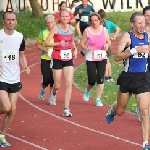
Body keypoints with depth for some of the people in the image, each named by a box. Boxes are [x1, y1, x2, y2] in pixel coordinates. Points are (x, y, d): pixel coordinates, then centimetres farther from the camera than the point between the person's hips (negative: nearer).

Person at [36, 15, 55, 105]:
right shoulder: (43, 33, 1)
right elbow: (38, 44, 9)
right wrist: (45, 49, -9)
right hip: (45, 59, 0)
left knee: (53, 79, -3)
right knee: (46, 79, -3)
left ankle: (52, 97, 11)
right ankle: (43, 89, 31)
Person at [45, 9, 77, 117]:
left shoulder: (72, 28, 4)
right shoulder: (56, 28, -9)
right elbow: (46, 43, -10)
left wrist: (75, 49, 3)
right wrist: (58, 43, -25)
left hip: (69, 58, 3)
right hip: (57, 58, -3)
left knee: (69, 83, -9)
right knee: (57, 85, 7)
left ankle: (66, 109, -6)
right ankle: (54, 92, 46)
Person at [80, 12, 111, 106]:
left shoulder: (104, 30, 4)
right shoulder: (87, 31, -3)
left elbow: (109, 41, 12)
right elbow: (82, 43, 0)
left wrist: (107, 45, -11)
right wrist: (86, 48, -20)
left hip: (102, 58, 2)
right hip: (90, 58, -2)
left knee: (100, 79, -5)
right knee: (92, 79, -3)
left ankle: (98, 99, 7)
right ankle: (87, 91, 31)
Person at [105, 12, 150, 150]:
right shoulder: (127, 36, -10)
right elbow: (117, 57, -18)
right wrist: (135, 50, -26)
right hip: (128, 77, -2)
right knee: (120, 111, 15)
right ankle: (112, 111, 52)